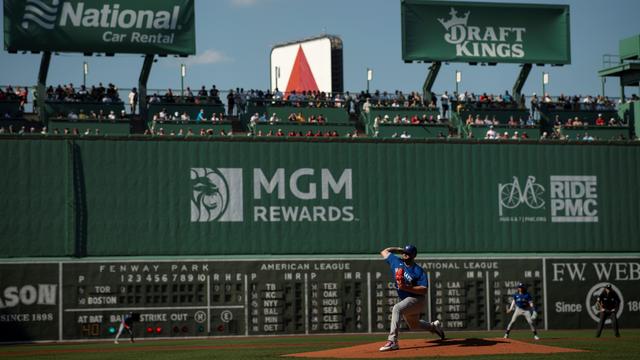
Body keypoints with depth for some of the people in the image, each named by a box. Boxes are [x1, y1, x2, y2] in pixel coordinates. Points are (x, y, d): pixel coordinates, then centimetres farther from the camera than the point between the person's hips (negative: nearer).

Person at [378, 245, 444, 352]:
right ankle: (434, 326, 55)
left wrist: (406, 287, -33)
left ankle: (392, 341, -40)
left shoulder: (419, 271, -17)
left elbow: (424, 290, -23)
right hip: (405, 300, 8)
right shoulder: (397, 262, -1)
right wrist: (399, 249, 3)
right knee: (413, 325, 26)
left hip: (417, 299, -8)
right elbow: (384, 252, 12)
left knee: (397, 308, -34)